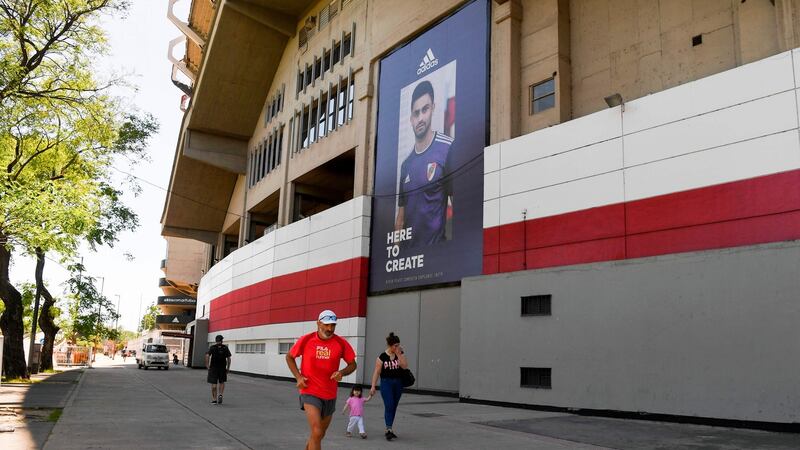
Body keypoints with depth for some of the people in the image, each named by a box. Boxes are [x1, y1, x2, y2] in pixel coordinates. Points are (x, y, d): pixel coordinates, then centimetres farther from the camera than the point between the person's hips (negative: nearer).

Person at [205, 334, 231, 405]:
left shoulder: (212, 347, 0)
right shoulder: (225, 348, 2)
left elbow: (207, 356, -15)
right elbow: (228, 358, -3)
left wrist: (207, 365, -9)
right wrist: (228, 368, 4)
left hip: (213, 367, -1)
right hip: (222, 368, 1)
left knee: (213, 383, 5)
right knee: (222, 382, 17)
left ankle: (214, 399, 4)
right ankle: (220, 395, -4)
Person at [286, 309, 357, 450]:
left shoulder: (341, 343, -4)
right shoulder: (306, 340, -7)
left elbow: (352, 364, 6)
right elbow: (289, 357, 8)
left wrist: (342, 373, -15)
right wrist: (298, 377, -5)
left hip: (330, 395, 4)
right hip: (310, 392, -4)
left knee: (320, 434, 19)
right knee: (317, 433, -19)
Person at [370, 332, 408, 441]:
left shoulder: (401, 354, 3)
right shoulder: (382, 357, -5)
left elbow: (405, 366, -10)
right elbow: (377, 372, -4)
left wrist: (398, 354, -14)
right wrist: (373, 386, -7)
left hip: (398, 383, 4)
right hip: (386, 383, -4)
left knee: (393, 407, 10)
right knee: (389, 406, -13)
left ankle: (388, 430, 20)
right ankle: (389, 429, -16)